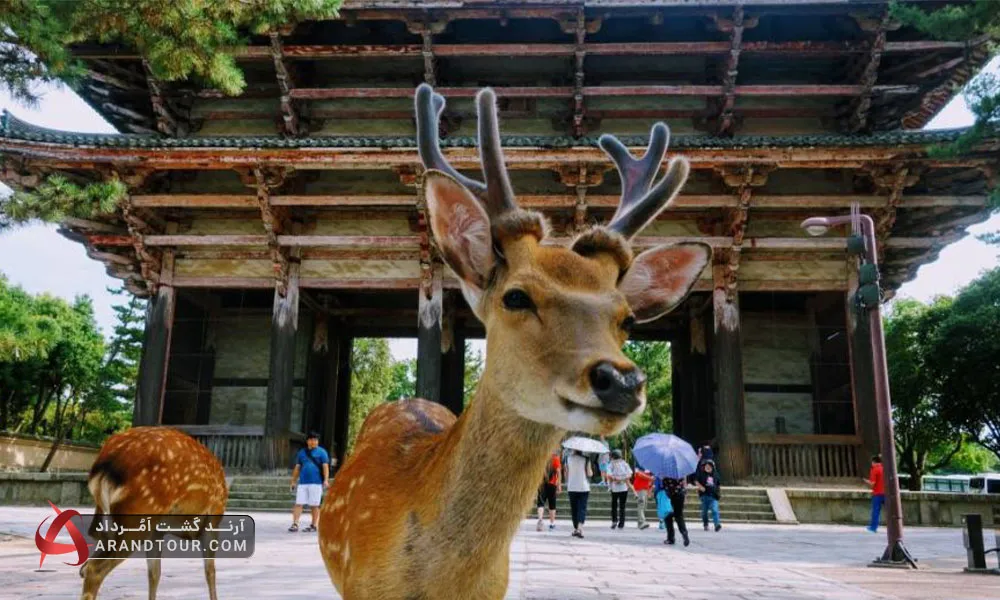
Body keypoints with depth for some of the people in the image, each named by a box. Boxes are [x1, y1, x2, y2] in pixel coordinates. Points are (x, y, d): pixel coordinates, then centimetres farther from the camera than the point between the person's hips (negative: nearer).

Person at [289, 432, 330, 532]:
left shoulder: (321, 452, 3)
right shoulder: (302, 452, 14)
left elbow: (325, 467, -2)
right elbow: (297, 468, 18)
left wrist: (326, 480, -13)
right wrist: (293, 481, 15)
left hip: (316, 482, -3)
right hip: (302, 482, 3)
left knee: (314, 505, 2)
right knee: (298, 504, -3)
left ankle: (314, 525, 11)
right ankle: (295, 524, -1)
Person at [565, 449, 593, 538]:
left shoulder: (568, 459, 0)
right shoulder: (585, 459, -7)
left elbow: (566, 473, 5)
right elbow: (589, 474, -7)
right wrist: (592, 471, 14)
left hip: (571, 488, 2)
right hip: (583, 487, -2)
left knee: (574, 509, 13)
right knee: (582, 508, -2)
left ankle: (575, 528, 19)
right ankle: (579, 528, -20)